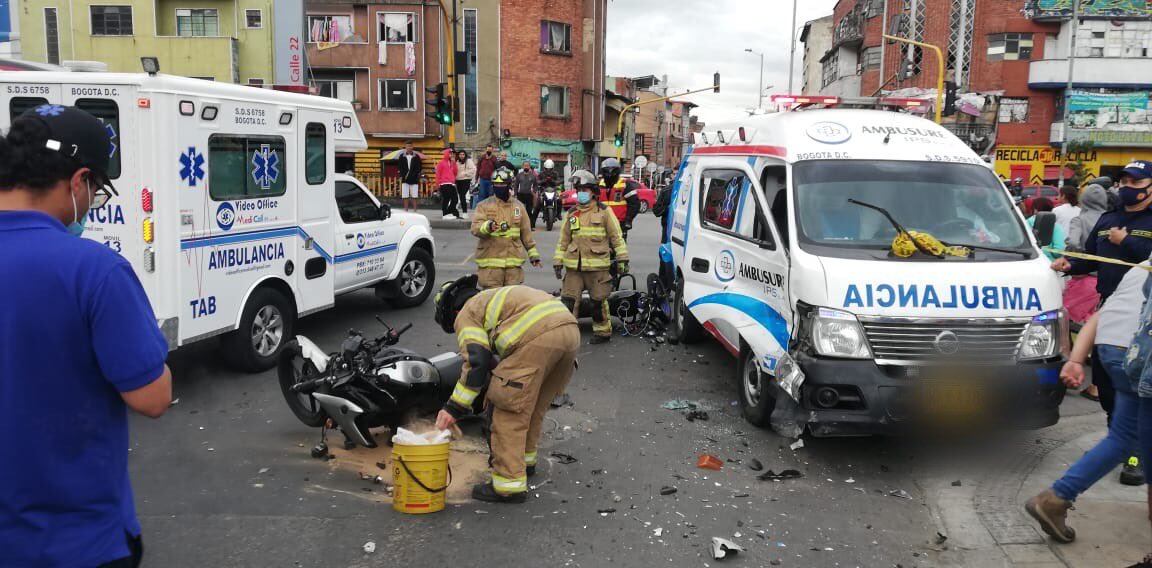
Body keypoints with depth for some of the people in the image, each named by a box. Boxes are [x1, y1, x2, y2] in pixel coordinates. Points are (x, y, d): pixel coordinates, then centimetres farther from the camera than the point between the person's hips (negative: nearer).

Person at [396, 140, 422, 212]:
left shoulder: (416, 156, 4)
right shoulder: (402, 156, 6)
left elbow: (420, 167, 3)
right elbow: (400, 168, 6)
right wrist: (401, 176, -7)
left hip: (414, 180, -1)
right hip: (405, 179, 1)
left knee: (414, 196, 0)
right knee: (405, 196, 2)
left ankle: (414, 211, 5)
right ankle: (406, 210, 9)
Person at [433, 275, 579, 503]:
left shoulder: (466, 314, 12)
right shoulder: (494, 298, 38)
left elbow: (476, 361, -4)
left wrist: (453, 408, 1)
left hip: (537, 336, -9)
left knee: (508, 410, 2)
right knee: (534, 403, 26)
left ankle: (509, 483, 2)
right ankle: (525, 459, 42)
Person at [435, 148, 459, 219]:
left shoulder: (452, 162, 19)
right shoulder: (441, 163, 0)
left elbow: (455, 172, 12)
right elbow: (438, 174, -2)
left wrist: (454, 163, 5)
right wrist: (438, 183, -6)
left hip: (452, 184, 7)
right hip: (444, 184, -7)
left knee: (455, 199, 4)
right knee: (446, 199, -7)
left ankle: (448, 212, 15)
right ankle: (445, 214, 1)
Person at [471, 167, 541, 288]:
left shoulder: (519, 206, 13)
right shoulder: (484, 206, 3)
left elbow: (526, 233, 18)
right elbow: (475, 228, -11)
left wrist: (533, 253, 16)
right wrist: (488, 226, -32)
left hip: (514, 260, 3)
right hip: (490, 261, -3)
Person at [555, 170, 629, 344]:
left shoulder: (604, 212, 1)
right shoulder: (571, 214, 12)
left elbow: (617, 236, 2)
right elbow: (563, 240, 15)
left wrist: (622, 259, -2)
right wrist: (558, 261, 11)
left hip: (598, 266, -3)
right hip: (573, 266, 3)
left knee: (599, 301, 5)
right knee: (568, 300, 1)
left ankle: (603, 331, 19)